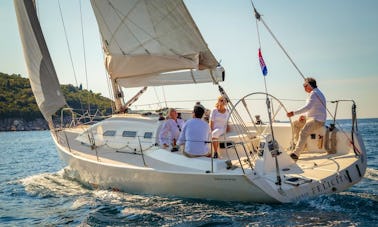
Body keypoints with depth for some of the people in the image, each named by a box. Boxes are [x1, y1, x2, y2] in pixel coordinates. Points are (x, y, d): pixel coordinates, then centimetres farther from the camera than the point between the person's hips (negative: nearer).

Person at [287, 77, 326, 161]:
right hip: (311, 118, 11)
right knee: (295, 124, 16)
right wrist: (304, 116, 9)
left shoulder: (314, 93, -15)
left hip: (317, 120, -11)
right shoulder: (317, 93, 19)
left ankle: (296, 154, -37)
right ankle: (297, 144, 17)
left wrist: (294, 113, -33)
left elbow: (308, 107, -30)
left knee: (303, 132, -29)